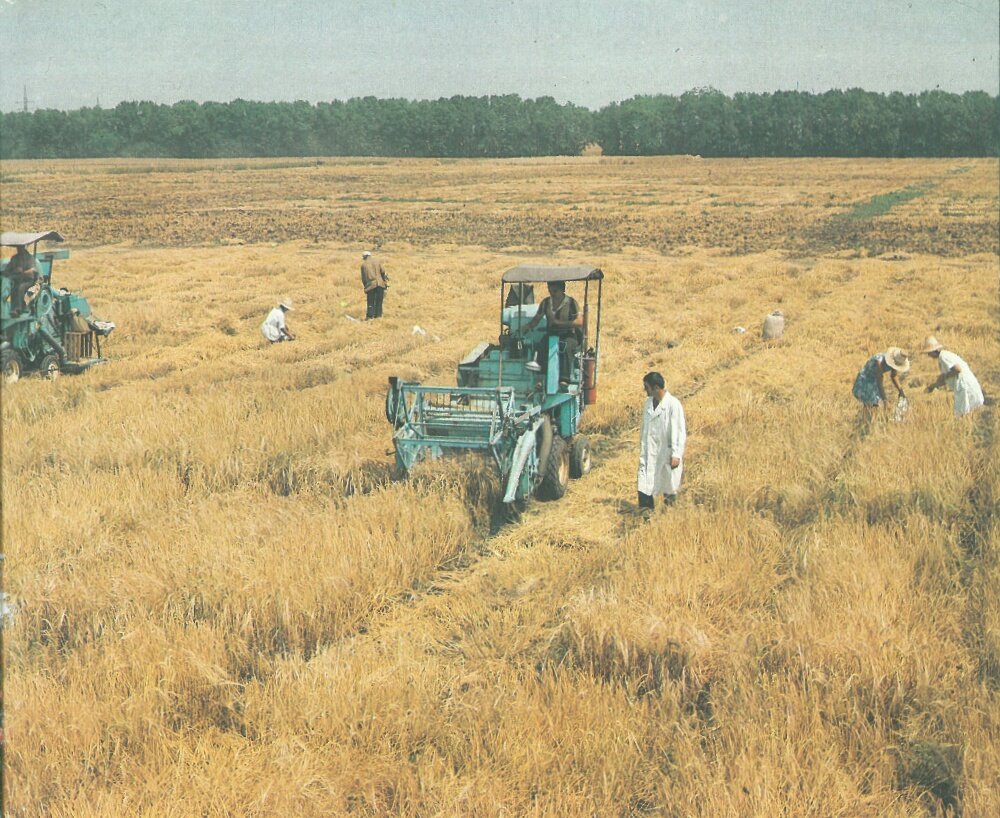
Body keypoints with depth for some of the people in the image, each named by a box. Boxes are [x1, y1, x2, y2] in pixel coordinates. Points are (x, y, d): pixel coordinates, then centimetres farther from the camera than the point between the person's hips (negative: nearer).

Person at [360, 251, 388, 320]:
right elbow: (383, 271, -1)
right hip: (380, 284, 1)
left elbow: (363, 278, 7)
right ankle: (378, 315, 6)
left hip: (371, 285, -1)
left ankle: (370, 316, -2)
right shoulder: (377, 261, 7)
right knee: (379, 301, 8)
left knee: (370, 302, 5)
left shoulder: (364, 264, 4)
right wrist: (385, 281, 7)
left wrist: (365, 286, 19)